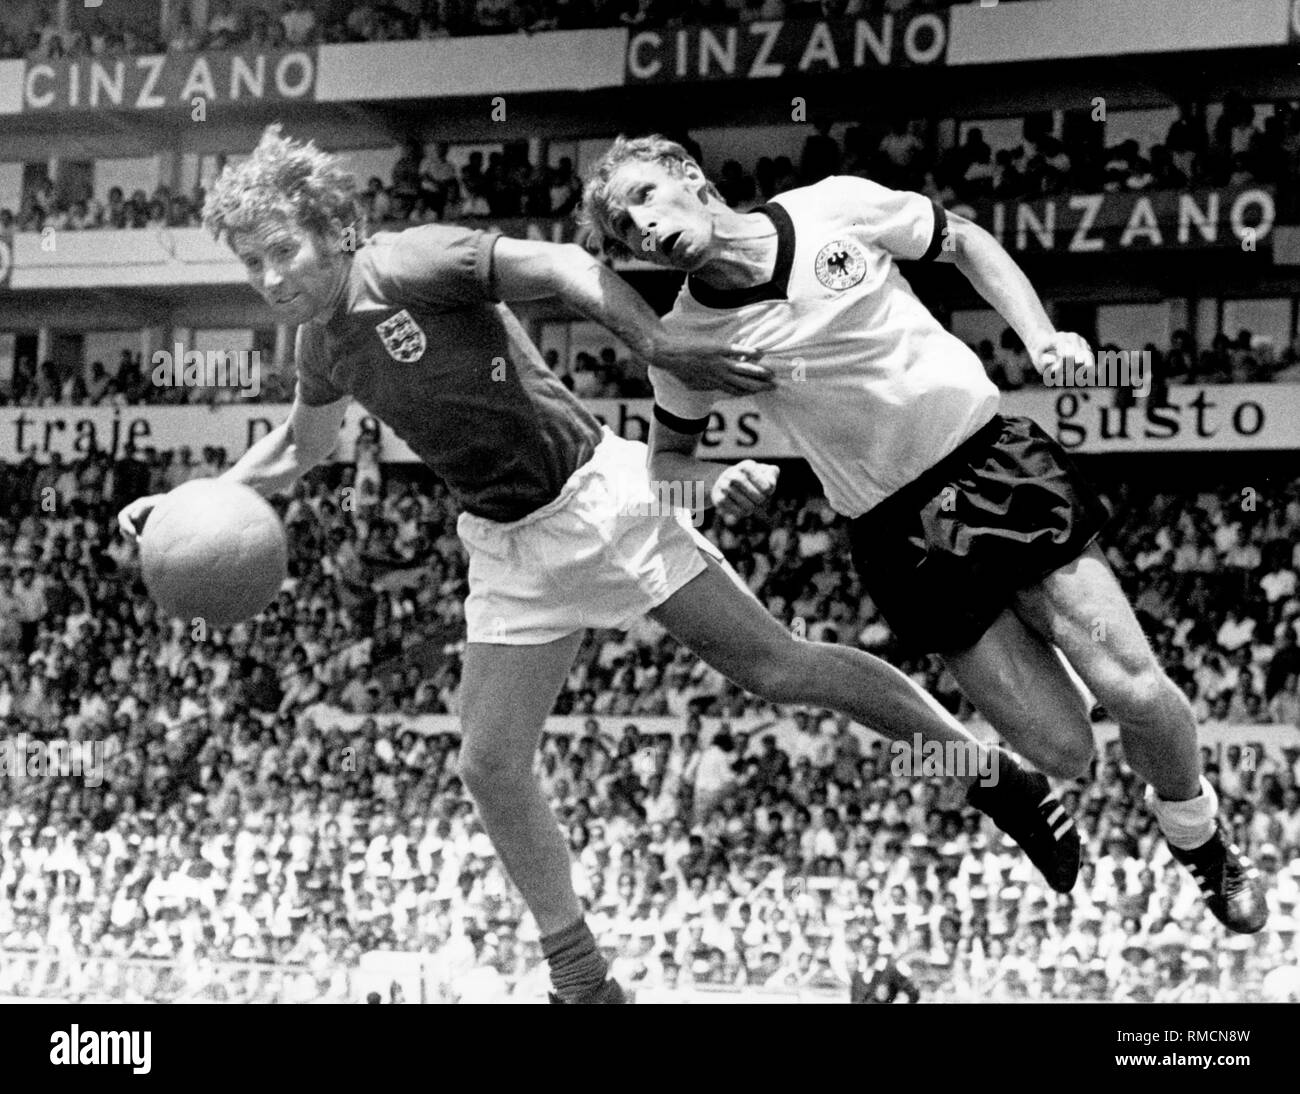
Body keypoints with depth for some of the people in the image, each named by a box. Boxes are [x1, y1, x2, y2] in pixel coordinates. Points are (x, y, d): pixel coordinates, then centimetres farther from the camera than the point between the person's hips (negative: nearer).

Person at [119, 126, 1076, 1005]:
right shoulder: (325, 339, 4)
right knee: (491, 765, 1)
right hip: (507, 546, 7)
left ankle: (996, 770, 10)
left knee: (773, 666, -5)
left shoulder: (409, 266, -19)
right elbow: (300, 449, 24)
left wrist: (657, 344, -38)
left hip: (592, 496, -7)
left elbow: (559, 265, -26)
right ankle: (583, 982, 13)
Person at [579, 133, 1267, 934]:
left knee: (1136, 692, -10)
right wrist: (722, 482, -10)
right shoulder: (685, 338, -3)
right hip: (899, 534, 0)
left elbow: (967, 242, 11)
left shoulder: (836, 206, -4)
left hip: (996, 459, 0)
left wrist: (1042, 340, -3)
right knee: (1060, 754, -9)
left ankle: (1203, 838, 19)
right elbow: (666, 459, 13)